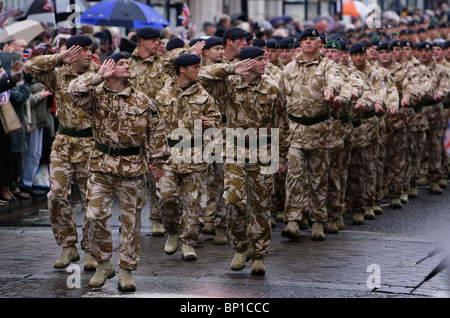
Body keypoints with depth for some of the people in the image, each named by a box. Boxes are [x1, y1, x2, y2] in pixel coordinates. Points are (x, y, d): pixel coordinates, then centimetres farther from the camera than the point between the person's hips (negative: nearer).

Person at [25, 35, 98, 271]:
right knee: (57, 195, -6)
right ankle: (68, 247, 8)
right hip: (63, 143, 1)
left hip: (90, 144, -1)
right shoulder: (58, 75, 3)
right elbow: (30, 66, -7)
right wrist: (60, 59, -12)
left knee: (92, 199, 2)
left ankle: (90, 250, 13)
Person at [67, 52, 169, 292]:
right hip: (102, 165, 0)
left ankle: (126, 270, 12)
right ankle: (104, 263, 13)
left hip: (132, 167, 0)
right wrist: (99, 76, -18)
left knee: (131, 220, 2)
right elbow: (74, 91, -20)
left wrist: (157, 162, 7)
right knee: (96, 215, -6)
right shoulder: (96, 96, 1)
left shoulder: (141, 101, 3)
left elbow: (156, 131, 8)